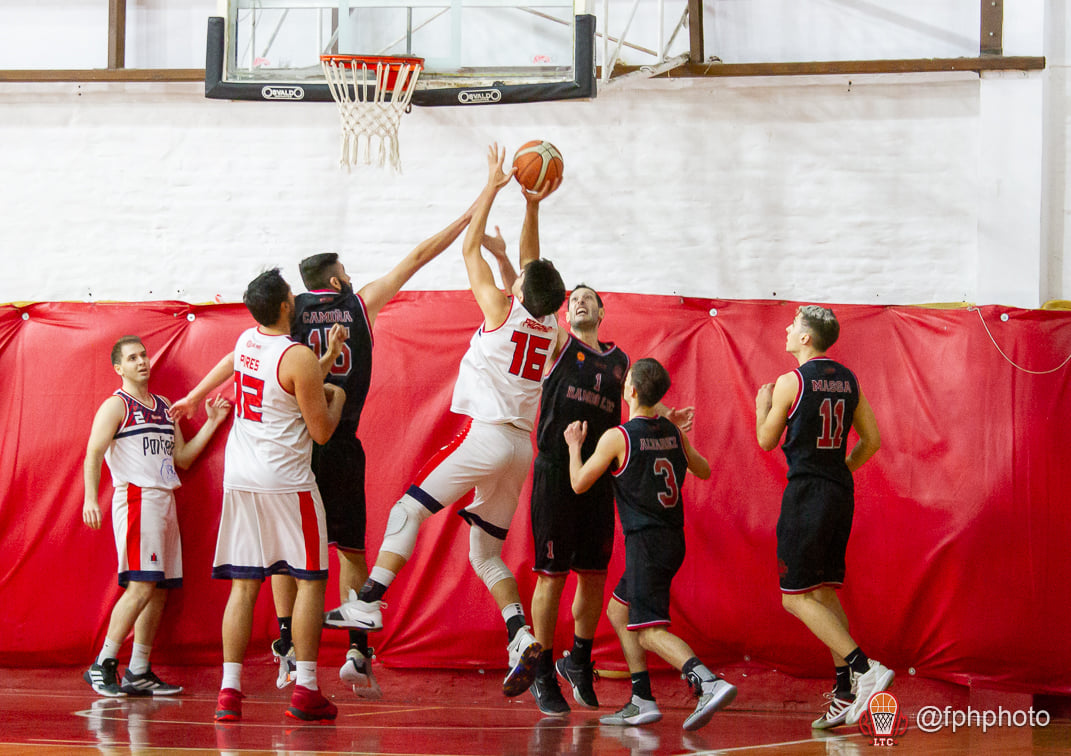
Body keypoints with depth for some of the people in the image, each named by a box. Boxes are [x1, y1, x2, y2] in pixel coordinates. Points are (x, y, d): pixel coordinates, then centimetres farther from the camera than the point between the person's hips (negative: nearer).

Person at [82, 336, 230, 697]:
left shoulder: (164, 407, 20)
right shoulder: (116, 406, -2)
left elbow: (182, 458, 20)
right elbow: (93, 453, -13)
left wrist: (212, 422, 13)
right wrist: (90, 497, -27)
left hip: (164, 501, 8)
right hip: (136, 498, -8)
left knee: (160, 589, 5)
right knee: (141, 585, -16)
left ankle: (138, 673, 9)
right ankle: (103, 665, -12)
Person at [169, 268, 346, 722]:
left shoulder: (247, 340, 8)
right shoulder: (299, 358, -14)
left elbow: (229, 363, 33)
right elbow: (321, 432, -10)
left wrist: (194, 397, 54)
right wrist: (336, 398, 11)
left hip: (239, 478, 6)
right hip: (286, 480, -6)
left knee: (243, 585, 6)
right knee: (310, 580, 2)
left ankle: (229, 690, -2)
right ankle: (305, 691, -2)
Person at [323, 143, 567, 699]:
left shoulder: (501, 309, -5)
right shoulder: (551, 331, 11)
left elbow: (469, 249, 4)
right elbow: (532, 265, 26)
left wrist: (493, 187, 11)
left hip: (487, 434, -7)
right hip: (523, 444, 7)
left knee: (409, 509, -1)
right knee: (485, 551, 11)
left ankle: (368, 603, -13)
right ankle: (520, 636, -6)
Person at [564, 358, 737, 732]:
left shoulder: (617, 438, -12)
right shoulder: (675, 434, 7)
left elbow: (579, 484, -1)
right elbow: (703, 471, 25)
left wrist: (574, 446, 15)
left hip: (645, 543, -8)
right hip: (673, 540, 8)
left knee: (649, 630, -11)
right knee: (618, 611, 21)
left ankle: (709, 683, -32)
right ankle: (642, 701, 17)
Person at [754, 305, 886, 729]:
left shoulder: (790, 383, -9)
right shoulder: (847, 380, 10)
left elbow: (767, 441, 0)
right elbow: (872, 441, 11)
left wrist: (762, 405, 19)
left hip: (806, 492, -7)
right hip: (841, 494, 7)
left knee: (796, 597, -5)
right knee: (825, 591, 14)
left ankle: (864, 668, -20)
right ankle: (846, 692, 6)